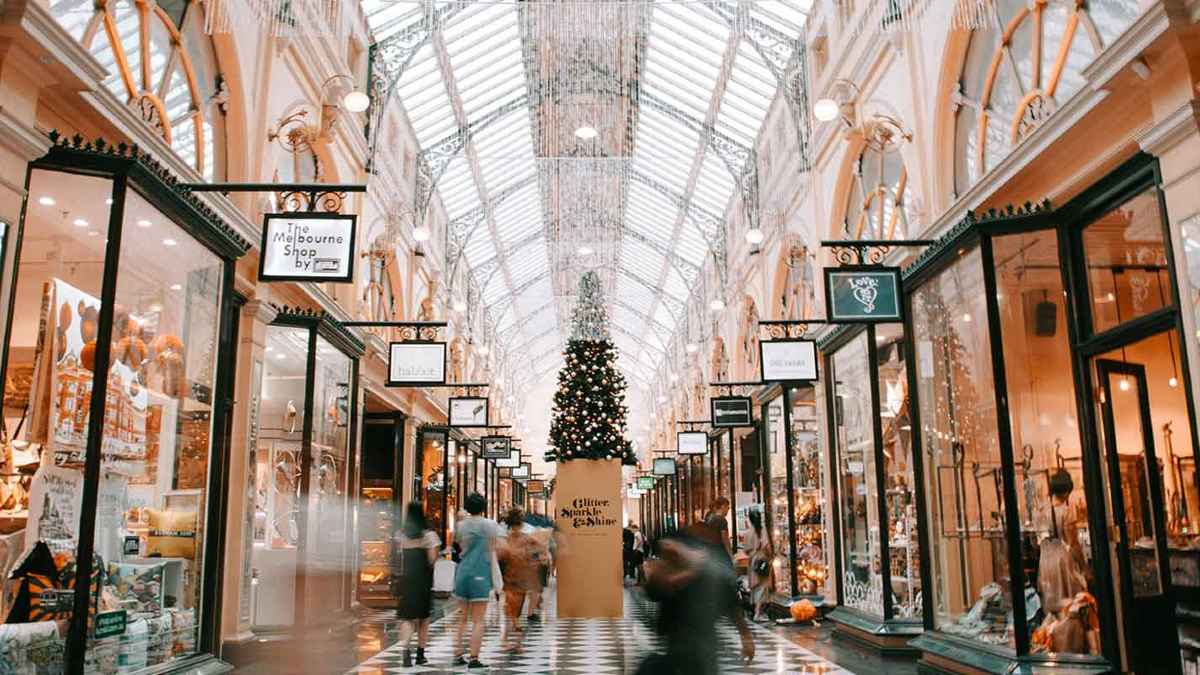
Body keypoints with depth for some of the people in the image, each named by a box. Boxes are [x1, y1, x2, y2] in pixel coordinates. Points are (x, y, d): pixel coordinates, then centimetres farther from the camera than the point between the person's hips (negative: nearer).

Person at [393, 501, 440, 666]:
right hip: (424, 580, -1)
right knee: (423, 618, 12)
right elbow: (432, 559, -12)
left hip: (406, 579, 2)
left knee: (407, 617, 3)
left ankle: (406, 650, -18)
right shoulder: (428, 535, -8)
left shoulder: (400, 534, 2)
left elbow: (398, 557, 5)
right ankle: (420, 654, 17)